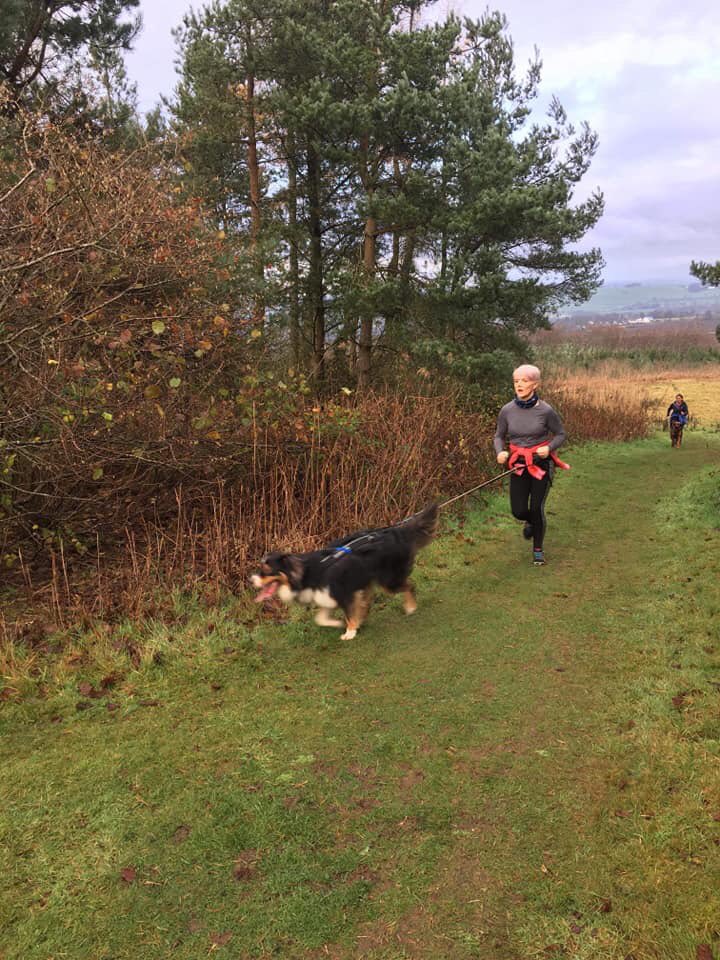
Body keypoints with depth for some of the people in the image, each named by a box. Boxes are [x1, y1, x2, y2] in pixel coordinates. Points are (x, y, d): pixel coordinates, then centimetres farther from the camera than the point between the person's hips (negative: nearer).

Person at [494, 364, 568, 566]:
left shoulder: (545, 411, -12)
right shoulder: (507, 410, -6)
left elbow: (560, 434, 1)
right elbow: (499, 436, 7)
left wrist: (549, 447, -19)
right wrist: (500, 452, -13)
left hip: (542, 463, -2)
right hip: (519, 465, 2)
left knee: (537, 507, -2)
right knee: (518, 511, 0)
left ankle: (538, 550, 21)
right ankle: (531, 522, 39)